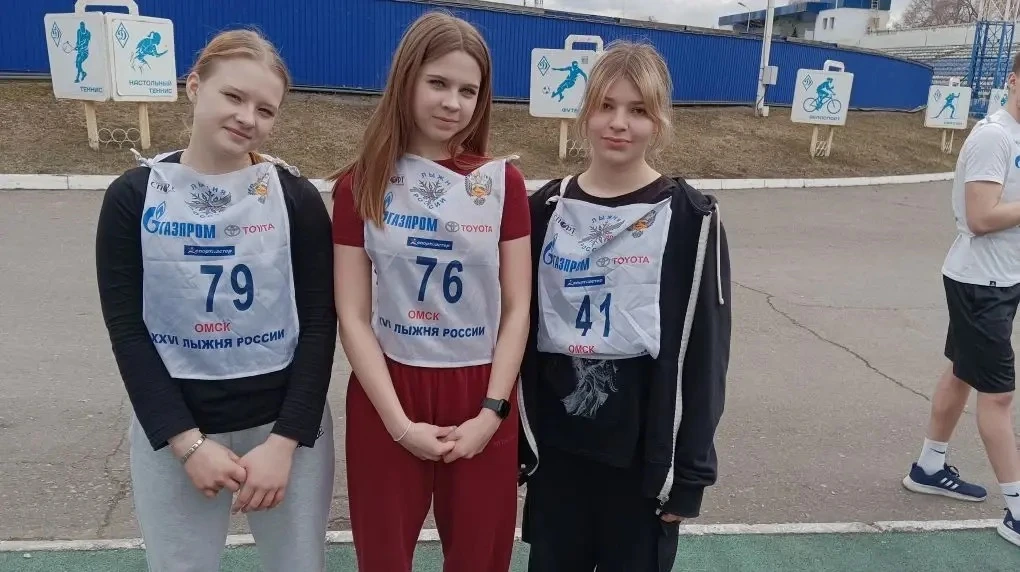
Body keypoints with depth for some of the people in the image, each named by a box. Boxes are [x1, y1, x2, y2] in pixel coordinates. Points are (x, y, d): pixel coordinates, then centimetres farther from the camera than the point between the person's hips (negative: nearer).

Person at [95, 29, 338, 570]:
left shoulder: (296, 198, -4)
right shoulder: (134, 196, -3)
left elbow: (319, 325, -5)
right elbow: (127, 329, -4)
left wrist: (285, 441, -12)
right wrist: (188, 442, -11)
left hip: (287, 425, 0)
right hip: (171, 429, 0)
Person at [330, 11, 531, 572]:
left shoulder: (502, 181, 0)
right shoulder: (361, 185, -2)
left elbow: (516, 309, 0)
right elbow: (353, 317, -4)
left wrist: (492, 411, -8)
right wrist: (399, 422, -10)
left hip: (481, 401, 1)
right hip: (387, 397, 0)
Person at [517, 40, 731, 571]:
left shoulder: (689, 218, -7)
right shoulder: (547, 210, 2)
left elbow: (704, 350, -6)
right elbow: (521, 330, 6)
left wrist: (687, 470, -6)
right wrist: (516, 441, 6)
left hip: (644, 450, -3)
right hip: (556, 445, 3)